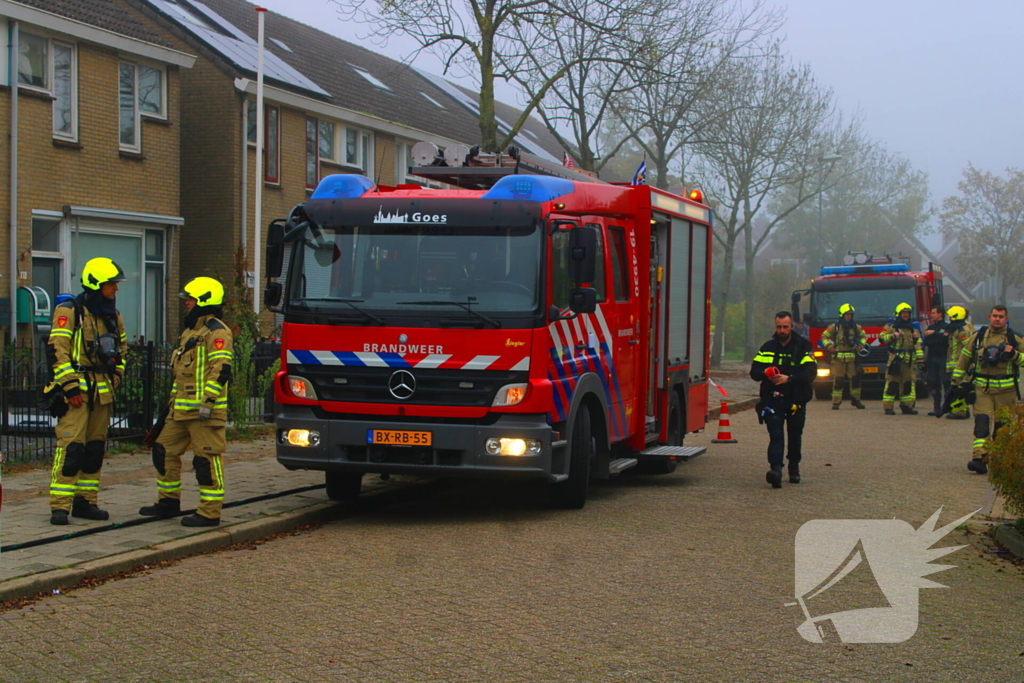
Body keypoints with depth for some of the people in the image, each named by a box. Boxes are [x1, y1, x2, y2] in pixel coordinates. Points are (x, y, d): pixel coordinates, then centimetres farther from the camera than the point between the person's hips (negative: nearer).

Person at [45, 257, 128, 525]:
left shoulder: (113, 316, 15)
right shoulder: (69, 312, -8)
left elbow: (122, 348, 28)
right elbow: (57, 350, -13)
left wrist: (116, 376, 14)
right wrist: (70, 386, -17)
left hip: (102, 390, 7)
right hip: (76, 391, -7)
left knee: (95, 448, 9)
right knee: (71, 447, -12)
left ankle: (85, 502, 18)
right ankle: (59, 506, -9)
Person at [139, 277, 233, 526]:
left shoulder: (216, 332, -11)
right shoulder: (190, 331, 21)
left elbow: (220, 370, -20)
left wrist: (208, 402, -25)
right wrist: (172, 399, 25)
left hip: (204, 411, -10)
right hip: (181, 409, 10)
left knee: (207, 458, -6)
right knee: (165, 450, 14)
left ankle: (210, 512, -2)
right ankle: (168, 501, 26)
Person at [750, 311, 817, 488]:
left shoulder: (803, 347, 2)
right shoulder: (768, 348, 10)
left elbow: (810, 372, -10)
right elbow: (754, 372, 5)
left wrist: (789, 378, -24)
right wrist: (765, 373, -19)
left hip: (796, 400, 0)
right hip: (773, 399, 0)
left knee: (795, 436, 12)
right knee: (776, 435, -14)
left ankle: (794, 468, 31)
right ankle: (776, 469, -27)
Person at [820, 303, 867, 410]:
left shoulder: (855, 327, 10)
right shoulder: (835, 327, -1)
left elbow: (863, 335, 27)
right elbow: (824, 336, 7)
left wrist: (860, 345, 12)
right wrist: (829, 346, -5)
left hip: (852, 358, 3)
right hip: (838, 358, -3)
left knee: (855, 379, 2)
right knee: (838, 381, -5)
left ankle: (856, 400, 15)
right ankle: (836, 402, 1)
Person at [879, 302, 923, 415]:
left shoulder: (912, 327, 19)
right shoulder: (891, 326, 3)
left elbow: (918, 342, 24)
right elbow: (881, 337, -5)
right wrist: (892, 336, -19)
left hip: (909, 359, 6)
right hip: (895, 358, -6)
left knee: (909, 383, 6)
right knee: (892, 382, -8)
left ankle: (906, 406, 13)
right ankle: (888, 407, -8)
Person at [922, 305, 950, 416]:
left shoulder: (947, 327, 2)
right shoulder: (930, 327, 18)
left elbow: (947, 339, -16)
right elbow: (926, 342, 5)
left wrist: (934, 334, -13)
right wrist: (940, 339, -7)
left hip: (943, 358, -6)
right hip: (932, 359, 6)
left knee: (946, 382, -10)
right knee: (933, 383, 5)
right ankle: (937, 408, 10)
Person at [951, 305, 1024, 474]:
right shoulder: (977, 337, 7)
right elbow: (964, 359, 14)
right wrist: (955, 382, 12)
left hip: (1006, 390, 0)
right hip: (983, 389, 0)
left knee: (1001, 427, 6)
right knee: (981, 423, -13)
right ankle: (979, 458, -22)